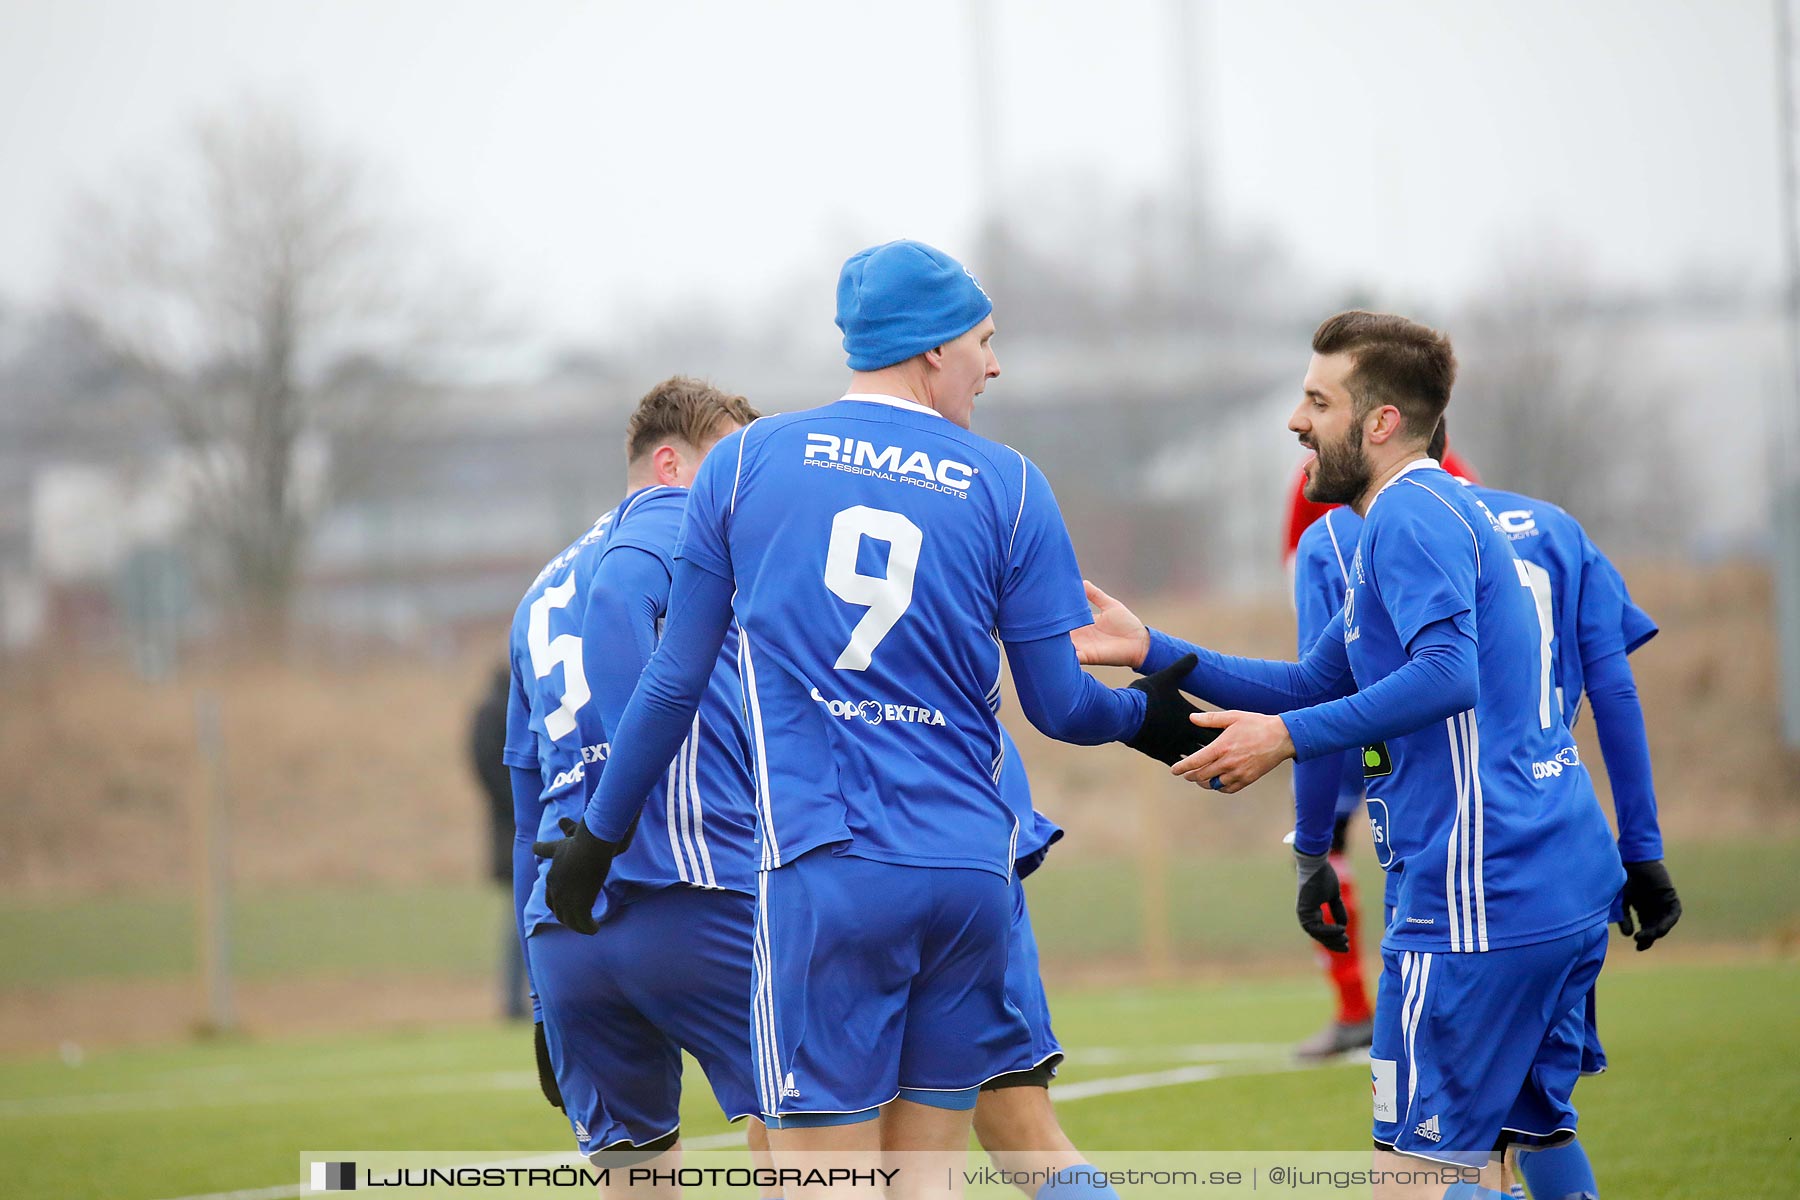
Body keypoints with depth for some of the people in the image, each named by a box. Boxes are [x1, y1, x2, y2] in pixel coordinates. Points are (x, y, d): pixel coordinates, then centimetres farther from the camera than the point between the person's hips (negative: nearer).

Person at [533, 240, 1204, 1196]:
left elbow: (676, 681, 8)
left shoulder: (746, 461, 6)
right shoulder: (1008, 487, 7)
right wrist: (1146, 716, 30)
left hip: (826, 868, -2)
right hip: (970, 867, 2)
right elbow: (1059, 706, 8)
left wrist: (597, 837, 19)